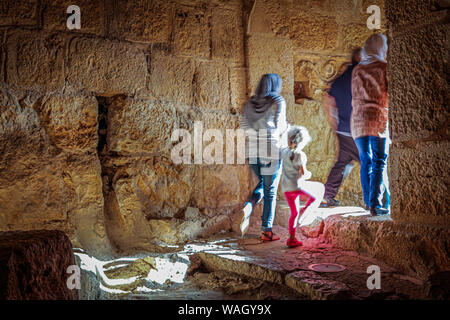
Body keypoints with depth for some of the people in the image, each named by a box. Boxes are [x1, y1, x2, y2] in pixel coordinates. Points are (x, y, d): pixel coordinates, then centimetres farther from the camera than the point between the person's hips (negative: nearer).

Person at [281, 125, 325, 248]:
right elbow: (303, 173, -15)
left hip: (286, 188, 6)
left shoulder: (284, 152, 6)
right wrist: (308, 174, 5)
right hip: (298, 186, -6)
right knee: (320, 189, 18)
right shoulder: (300, 155, -10)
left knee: (294, 213, 19)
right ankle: (306, 210, 5)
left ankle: (291, 239, 15)